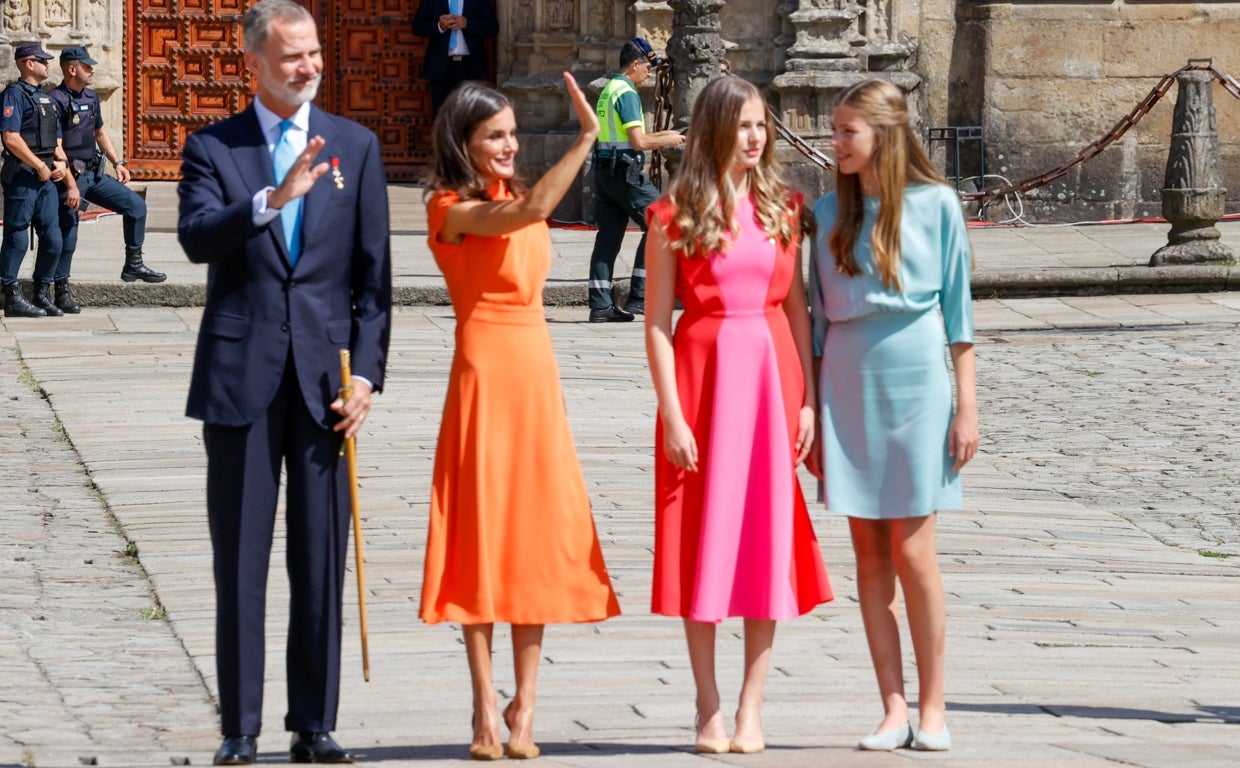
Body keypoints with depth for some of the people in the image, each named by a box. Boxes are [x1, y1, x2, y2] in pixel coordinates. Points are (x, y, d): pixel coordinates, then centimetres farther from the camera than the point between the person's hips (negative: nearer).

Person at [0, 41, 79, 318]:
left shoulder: (46, 100, 19)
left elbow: (56, 144, 22)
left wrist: (66, 173, 10)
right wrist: (41, 167, -14)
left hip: (47, 179, 8)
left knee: (52, 239, 6)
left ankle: (42, 294, 15)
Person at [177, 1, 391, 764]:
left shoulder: (356, 146, 8)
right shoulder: (213, 148, 3)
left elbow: (374, 274, 7)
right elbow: (196, 237, -15)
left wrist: (366, 374, -2)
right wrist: (272, 200, -31)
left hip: (324, 373, 1)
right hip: (241, 375, -1)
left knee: (322, 561, 3)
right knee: (240, 560, 2)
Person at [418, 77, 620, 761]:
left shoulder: (513, 196, 15)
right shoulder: (451, 209, -9)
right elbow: (528, 213, -27)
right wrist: (586, 137, -31)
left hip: (536, 369, 7)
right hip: (483, 365, -7)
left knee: (535, 532, 4)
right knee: (483, 532, -4)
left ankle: (523, 707, 8)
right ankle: (486, 712, 1)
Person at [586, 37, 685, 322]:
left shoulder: (607, 91, 17)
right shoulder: (627, 93, -13)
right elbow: (638, 141, -19)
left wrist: (660, 135, 22)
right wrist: (667, 141, -3)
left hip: (605, 169, 10)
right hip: (624, 170, -10)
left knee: (609, 235, 7)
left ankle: (600, 304, 3)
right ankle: (639, 296, -6)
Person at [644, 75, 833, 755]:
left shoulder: (781, 207, 7)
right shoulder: (675, 214, -2)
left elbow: (797, 308, 8)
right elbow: (657, 322, -4)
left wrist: (809, 399, 1)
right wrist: (672, 415, -10)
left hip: (772, 373, 3)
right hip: (704, 372, -3)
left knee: (768, 538, 3)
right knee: (704, 541, 2)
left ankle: (751, 707, 9)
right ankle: (708, 707, 10)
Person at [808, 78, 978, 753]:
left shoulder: (934, 204, -2)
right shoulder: (829, 212, 7)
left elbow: (957, 309, 1)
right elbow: (819, 317, 11)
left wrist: (967, 404, -2)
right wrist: (811, 414, 9)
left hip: (916, 378, -3)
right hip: (849, 384, 3)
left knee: (912, 550, -4)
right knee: (869, 551, 3)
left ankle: (932, 704, 6)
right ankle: (893, 708, 7)